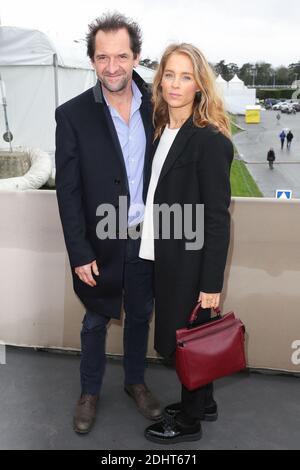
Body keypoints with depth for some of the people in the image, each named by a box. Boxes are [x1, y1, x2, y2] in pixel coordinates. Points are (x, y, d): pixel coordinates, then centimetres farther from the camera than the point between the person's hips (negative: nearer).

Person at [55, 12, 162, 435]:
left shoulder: (155, 105, -5)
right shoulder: (73, 114, -13)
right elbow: (68, 191, -11)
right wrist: (80, 253, -13)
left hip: (147, 237, 3)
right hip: (101, 242, -2)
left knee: (139, 316, 20)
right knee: (96, 321, 17)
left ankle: (135, 381, 44)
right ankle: (90, 392, 39)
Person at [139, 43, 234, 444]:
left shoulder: (210, 140, -18)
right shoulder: (161, 130, 6)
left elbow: (218, 218, -18)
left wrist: (212, 283, -17)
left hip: (191, 261, -7)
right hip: (166, 256, 7)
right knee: (183, 335, 21)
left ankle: (189, 421, 32)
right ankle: (204, 402, 43)